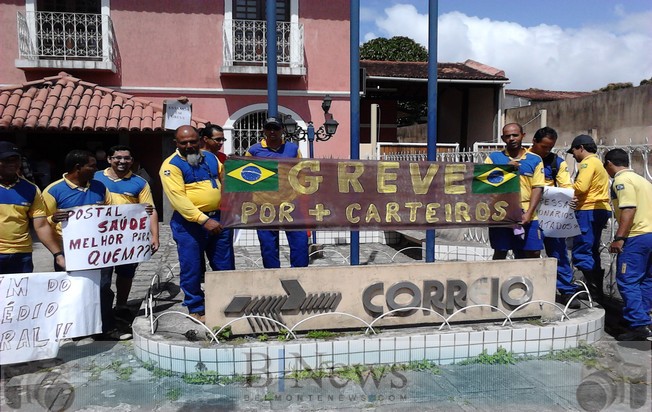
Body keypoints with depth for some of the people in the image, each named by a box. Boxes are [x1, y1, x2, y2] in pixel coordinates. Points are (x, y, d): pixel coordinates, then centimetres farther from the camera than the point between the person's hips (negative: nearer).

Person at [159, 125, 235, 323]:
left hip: (218, 218, 5)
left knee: (225, 266, 11)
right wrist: (203, 220, -24)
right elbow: (178, 198, -18)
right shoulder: (171, 165, -7)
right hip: (189, 223, -5)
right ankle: (196, 309, 18)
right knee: (192, 268, 2)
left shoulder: (210, 157, 11)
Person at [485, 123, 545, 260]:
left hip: (526, 216, 1)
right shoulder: (494, 157, 7)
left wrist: (529, 213, -9)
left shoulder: (535, 159, 8)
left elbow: (537, 188, 1)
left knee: (534, 253, 2)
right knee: (500, 253, 6)